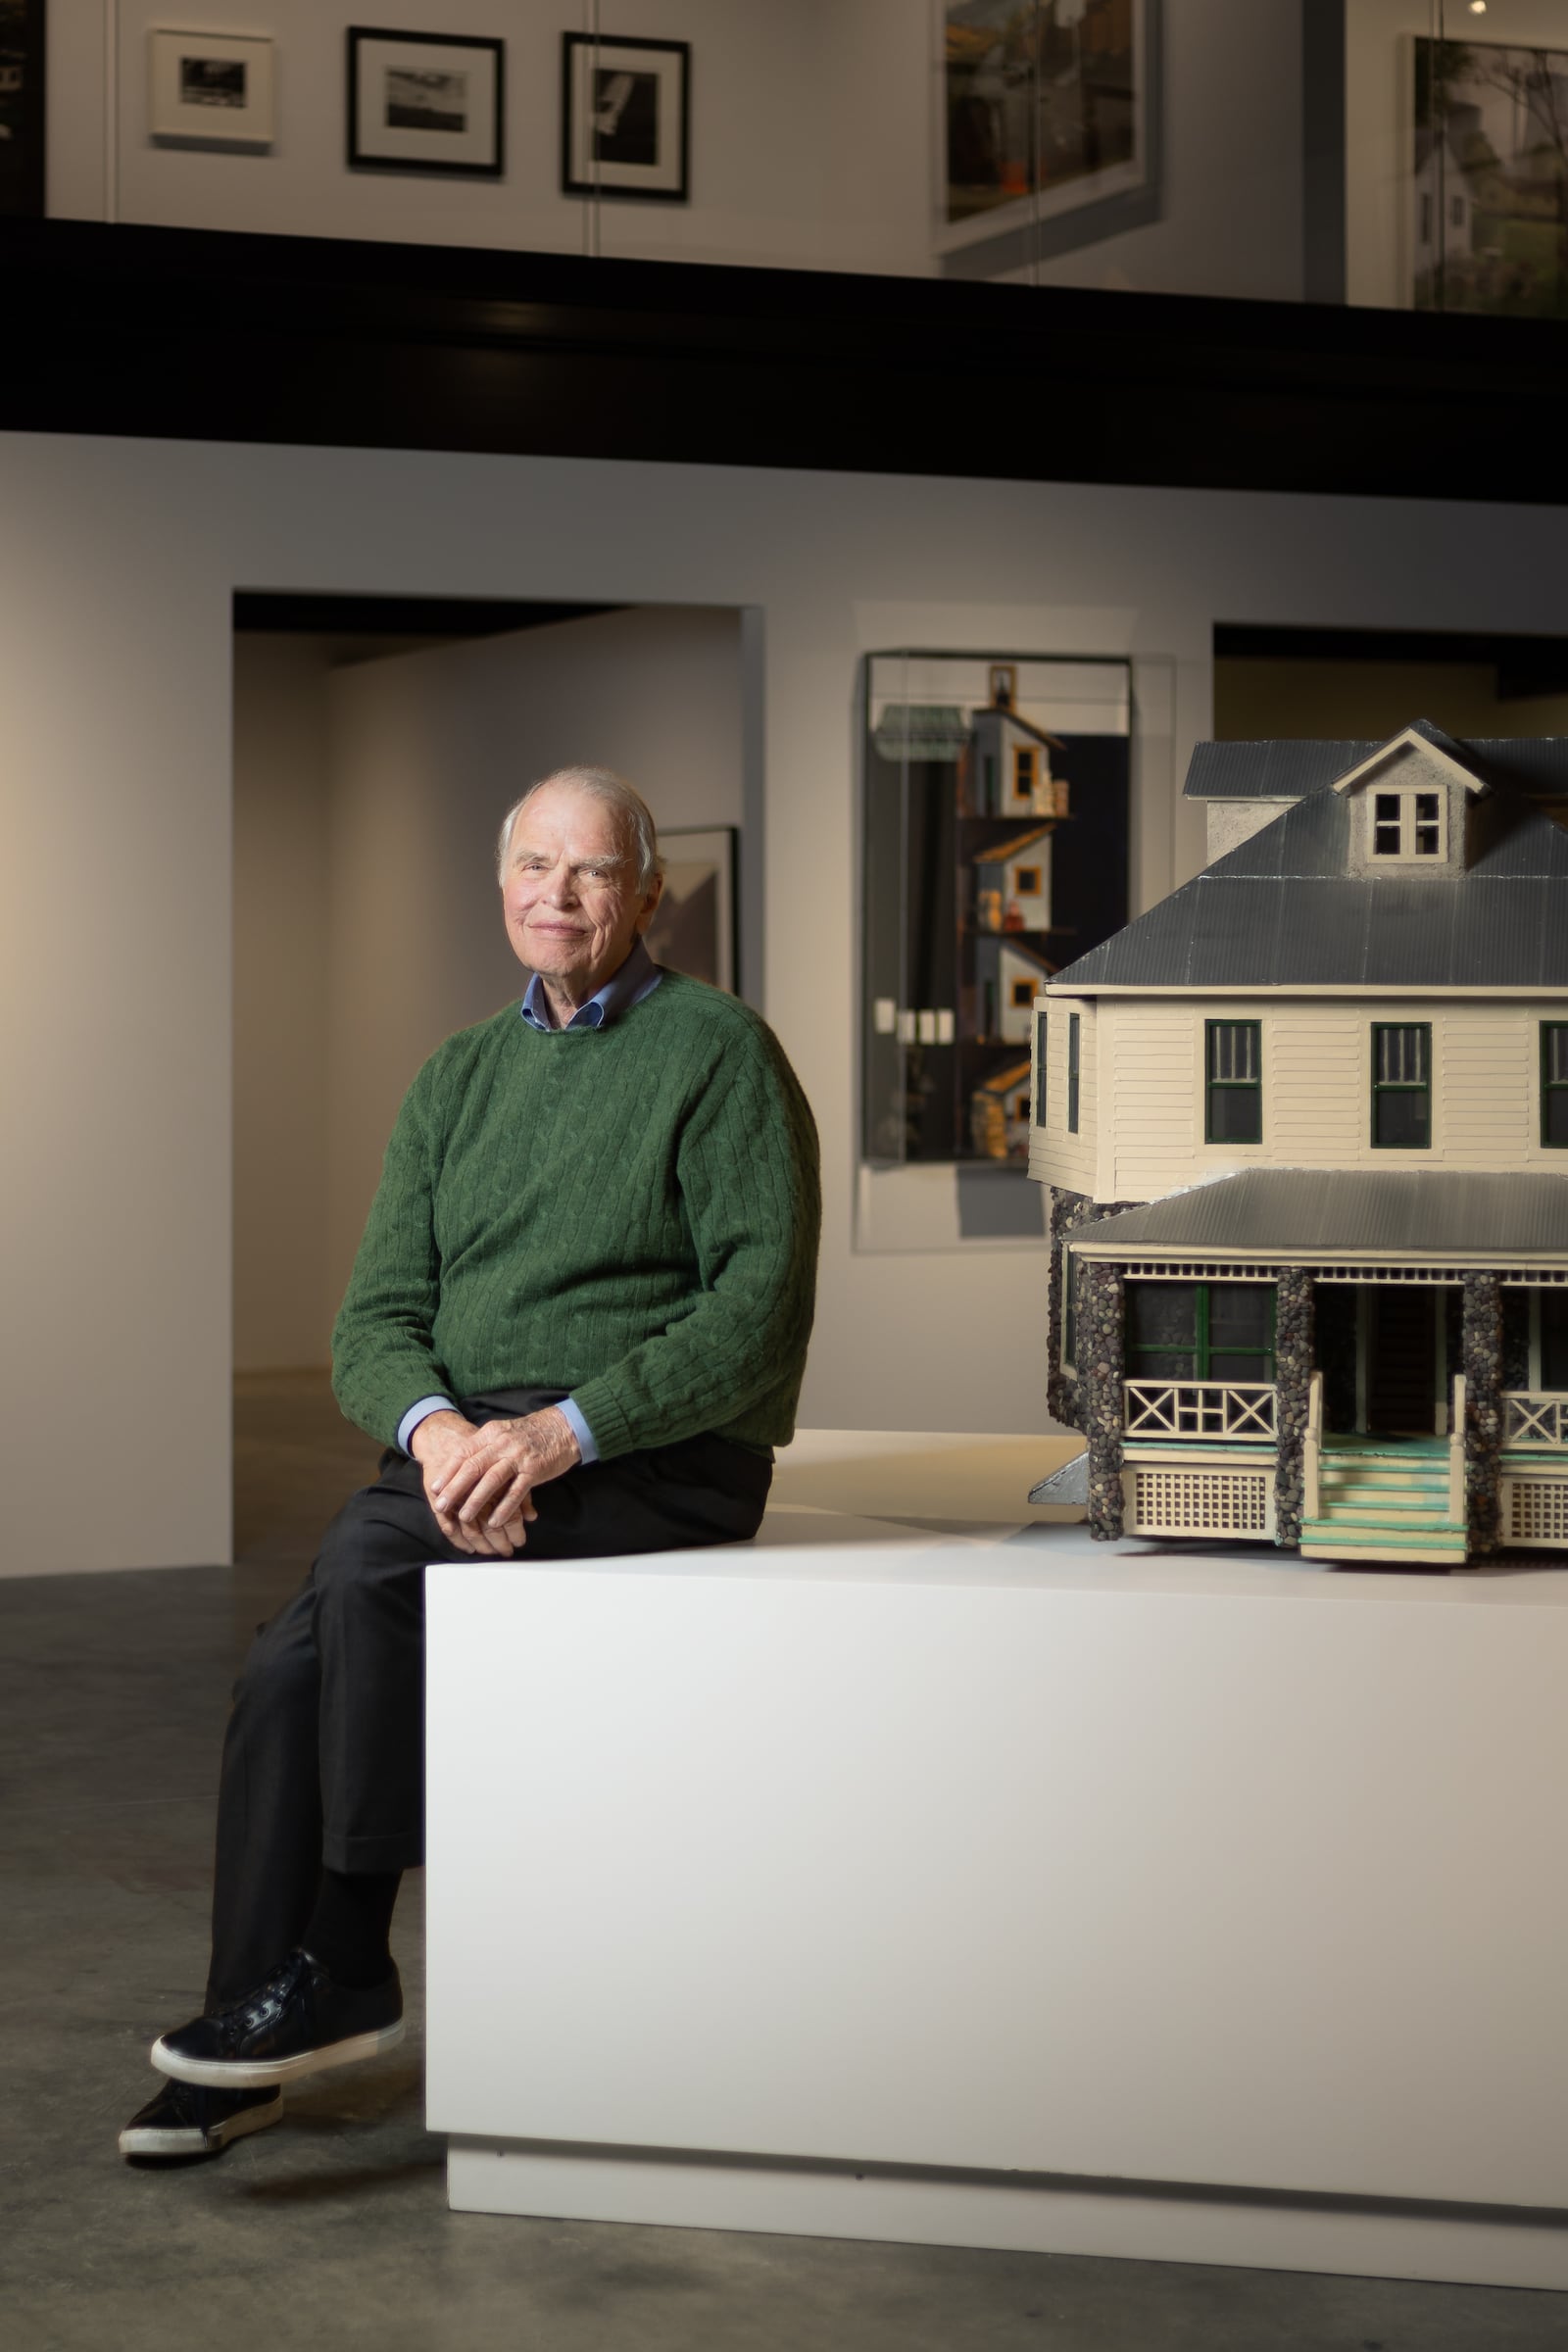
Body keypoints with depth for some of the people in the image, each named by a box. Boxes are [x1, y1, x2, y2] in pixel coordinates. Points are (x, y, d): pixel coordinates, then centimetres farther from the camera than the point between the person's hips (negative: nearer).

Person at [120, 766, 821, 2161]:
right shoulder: (457, 1079, 19)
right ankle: (256, 2047, -15)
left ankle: (335, 1974, -19)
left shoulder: (718, 1052, 0)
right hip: (465, 1449, 5)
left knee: (369, 1561, -30)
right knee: (285, 1667, -21)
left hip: (655, 1464, -5)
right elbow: (377, 1315, 11)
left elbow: (760, 1309, -10)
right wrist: (433, 1425, -13)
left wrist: (561, 1428, -20)